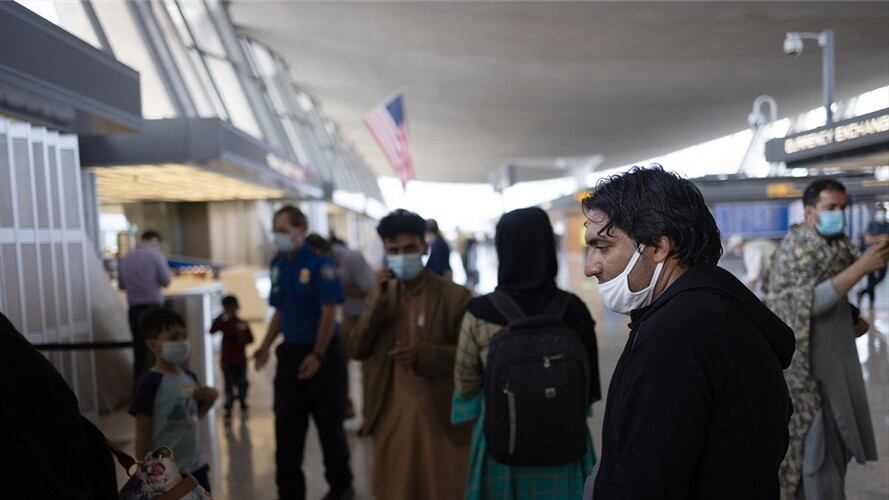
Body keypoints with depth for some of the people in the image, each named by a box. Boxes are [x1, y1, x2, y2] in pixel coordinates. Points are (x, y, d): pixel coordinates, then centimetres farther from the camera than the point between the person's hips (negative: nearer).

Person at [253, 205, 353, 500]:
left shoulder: (319, 264, -13)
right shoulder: (278, 266, 7)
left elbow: (329, 312, -17)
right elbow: (280, 311, 14)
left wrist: (318, 355, -22)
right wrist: (266, 346, 3)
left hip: (322, 354, -6)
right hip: (290, 352, 6)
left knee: (329, 424, 8)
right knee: (287, 427, 9)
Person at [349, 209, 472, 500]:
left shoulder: (454, 296, -9)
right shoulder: (381, 295, 6)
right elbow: (357, 351, 0)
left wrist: (423, 354, -24)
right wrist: (377, 302, -13)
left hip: (440, 418, -4)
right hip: (391, 418, 4)